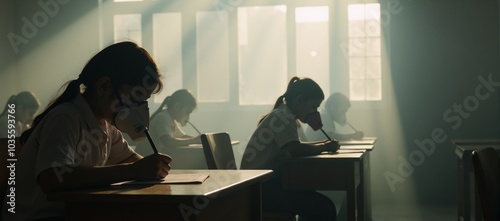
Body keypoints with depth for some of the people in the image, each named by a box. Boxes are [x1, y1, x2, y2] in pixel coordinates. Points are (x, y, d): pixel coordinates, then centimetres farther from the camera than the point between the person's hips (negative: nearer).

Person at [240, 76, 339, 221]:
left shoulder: (283, 115, 17)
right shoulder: (283, 117, -12)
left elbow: (293, 147, 25)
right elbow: (296, 150, -27)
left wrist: (323, 144, 11)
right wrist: (324, 147, -11)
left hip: (266, 184, 10)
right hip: (259, 188, -10)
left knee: (326, 205, 0)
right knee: (321, 208, -21)